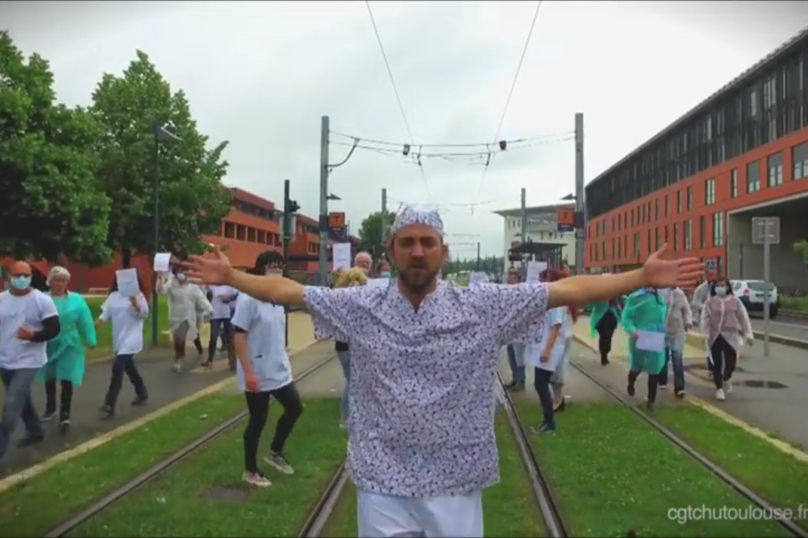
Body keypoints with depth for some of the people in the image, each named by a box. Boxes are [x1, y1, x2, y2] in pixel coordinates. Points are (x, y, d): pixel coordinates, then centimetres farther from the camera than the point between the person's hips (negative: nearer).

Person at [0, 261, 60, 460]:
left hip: (28, 362, -6)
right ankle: (35, 431, 40)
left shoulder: (42, 300, -11)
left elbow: (54, 329, -12)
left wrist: (33, 335, -28)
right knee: (21, 399, 21)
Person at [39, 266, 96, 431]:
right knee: (49, 378, 19)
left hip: (69, 345, -1)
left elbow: (85, 322, -5)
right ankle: (50, 408, 40)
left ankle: (65, 415, 2)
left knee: (67, 379, -5)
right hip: (48, 345, 2)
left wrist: (90, 341, -3)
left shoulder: (77, 300, -8)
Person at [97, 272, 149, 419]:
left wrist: (135, 304, -28)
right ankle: (142, 394, 40)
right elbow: (106, 314, 6)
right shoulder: (113, 296, 6)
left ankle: (109, 406, -11)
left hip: (131, 339, -7)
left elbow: (144, 314, -12)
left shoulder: (137, 295, -8)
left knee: (117, 368, -15)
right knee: (129, 368, 19)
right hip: (119, 339, 7)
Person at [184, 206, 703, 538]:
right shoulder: (362, 307, -3)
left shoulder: (484, 307, -7)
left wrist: (643, 278, -13)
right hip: (383, 484, 1)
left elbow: (567, 290, -9)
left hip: (456, 485, 0)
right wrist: (231, 276, -1)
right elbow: (286, 290, 3)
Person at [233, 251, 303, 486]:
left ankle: (275, 452, 34)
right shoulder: (248, 298, -18)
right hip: (257, 374, -8)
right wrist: (248, 372, -22)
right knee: (258, 420, 5)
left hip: (280, 370, 8)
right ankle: (250, 471, 24)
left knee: (295, 408, 14)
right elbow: (239, 337, -19)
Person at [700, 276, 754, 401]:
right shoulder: (710, 302, 1)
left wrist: (748, 334, 0)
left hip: (730, 336, 0)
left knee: (730, 362, 2)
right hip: (715, 336, 0)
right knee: (716, 364, 1)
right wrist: (705, 334, -13)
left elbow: (743, 318, 4)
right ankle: (719, 388, 11)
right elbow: (705, 319, -4)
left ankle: (726, 379, 35)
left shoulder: (735, 301, 3)